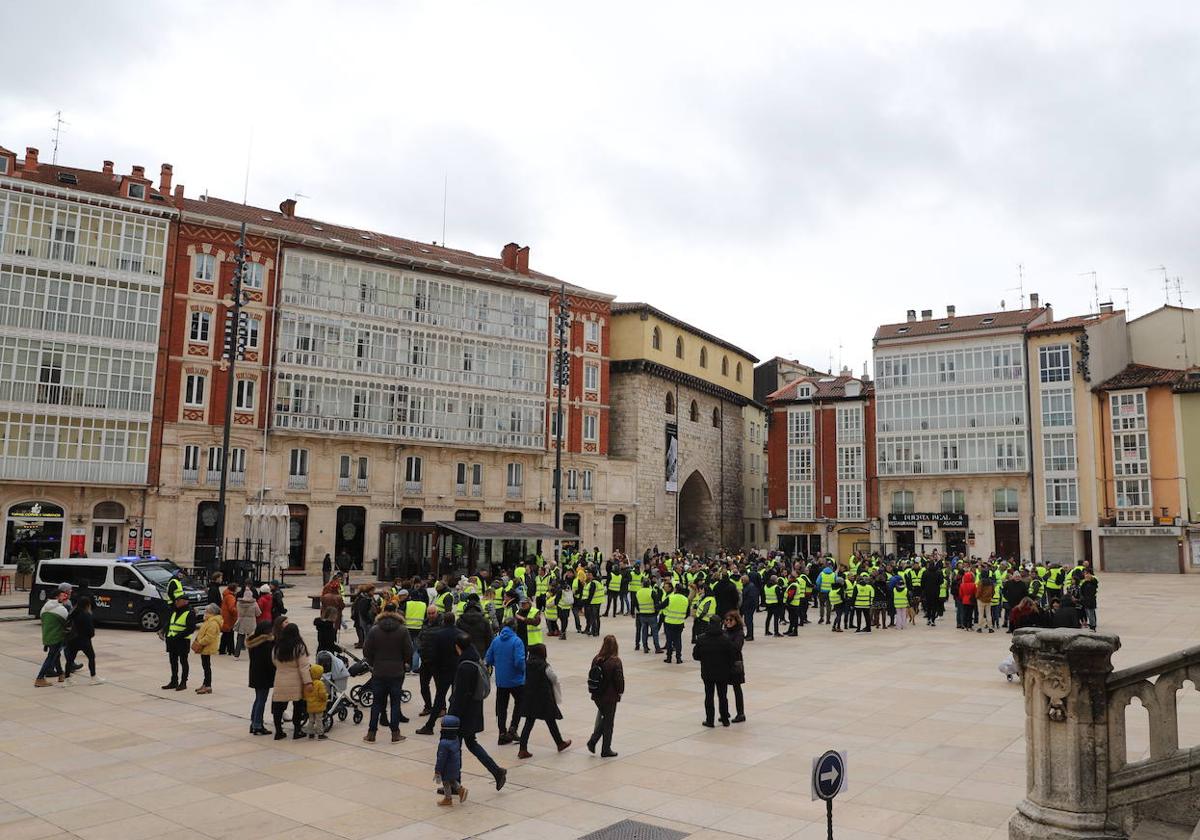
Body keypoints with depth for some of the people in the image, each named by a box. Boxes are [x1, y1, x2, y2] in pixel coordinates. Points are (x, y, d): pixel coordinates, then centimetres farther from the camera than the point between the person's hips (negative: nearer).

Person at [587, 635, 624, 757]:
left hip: (597, 696, 5)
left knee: (601, 718, 24)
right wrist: (620, 691, 4)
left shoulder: (596, 659, -3)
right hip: (610, 697, -5)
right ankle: (606, 750, 16)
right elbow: (619, 679, -14)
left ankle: (592, 741, 13)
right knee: (608, 722, 8)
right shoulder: (615, 661, -19)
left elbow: (591, 676, 4)